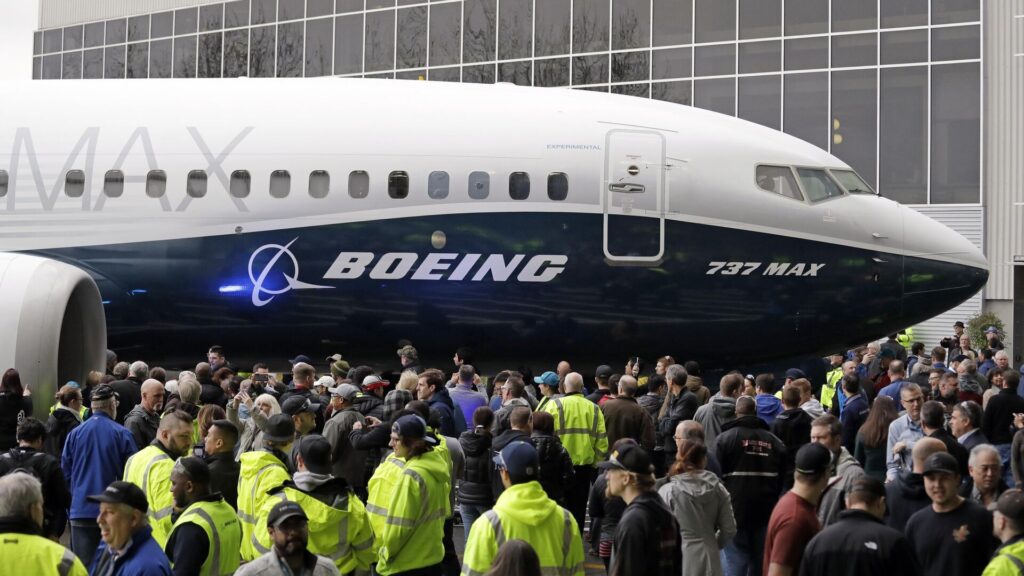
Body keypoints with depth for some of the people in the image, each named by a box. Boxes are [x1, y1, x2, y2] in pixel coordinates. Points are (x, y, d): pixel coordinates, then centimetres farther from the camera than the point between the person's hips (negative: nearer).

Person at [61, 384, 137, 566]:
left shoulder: (75, 433, 2)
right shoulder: (122, 434, -5)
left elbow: (65, 473, 8)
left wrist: (69, 509, 18)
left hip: (81, 511, 2)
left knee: (83, 566, 3)